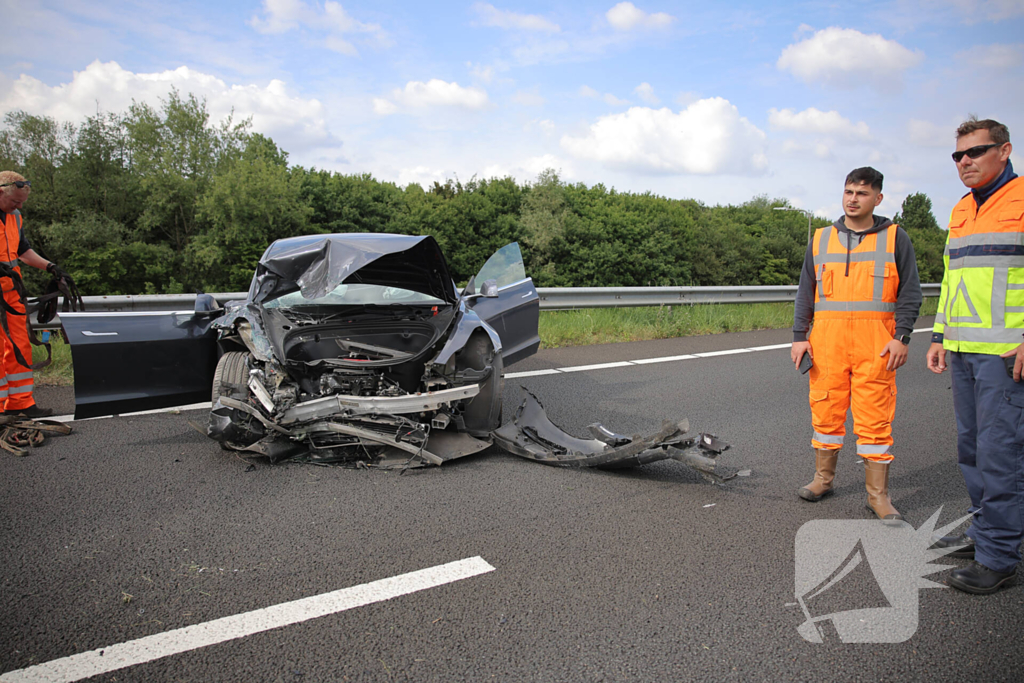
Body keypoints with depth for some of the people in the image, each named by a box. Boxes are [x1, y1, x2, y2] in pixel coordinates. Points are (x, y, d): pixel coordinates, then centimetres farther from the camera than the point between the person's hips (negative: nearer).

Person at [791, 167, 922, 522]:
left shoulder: (895, 238, 8)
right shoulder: (821, 239, 13)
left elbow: (910, 292, 5)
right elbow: (805, 291, 13)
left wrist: (901, 337, -6)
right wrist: (799, 336, 5)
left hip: (876, 343, -2)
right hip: (827, 340, 2)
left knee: (875, 417, -1)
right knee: (826, 410, 6)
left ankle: (878, 494, 10)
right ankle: (823, 478, 22)